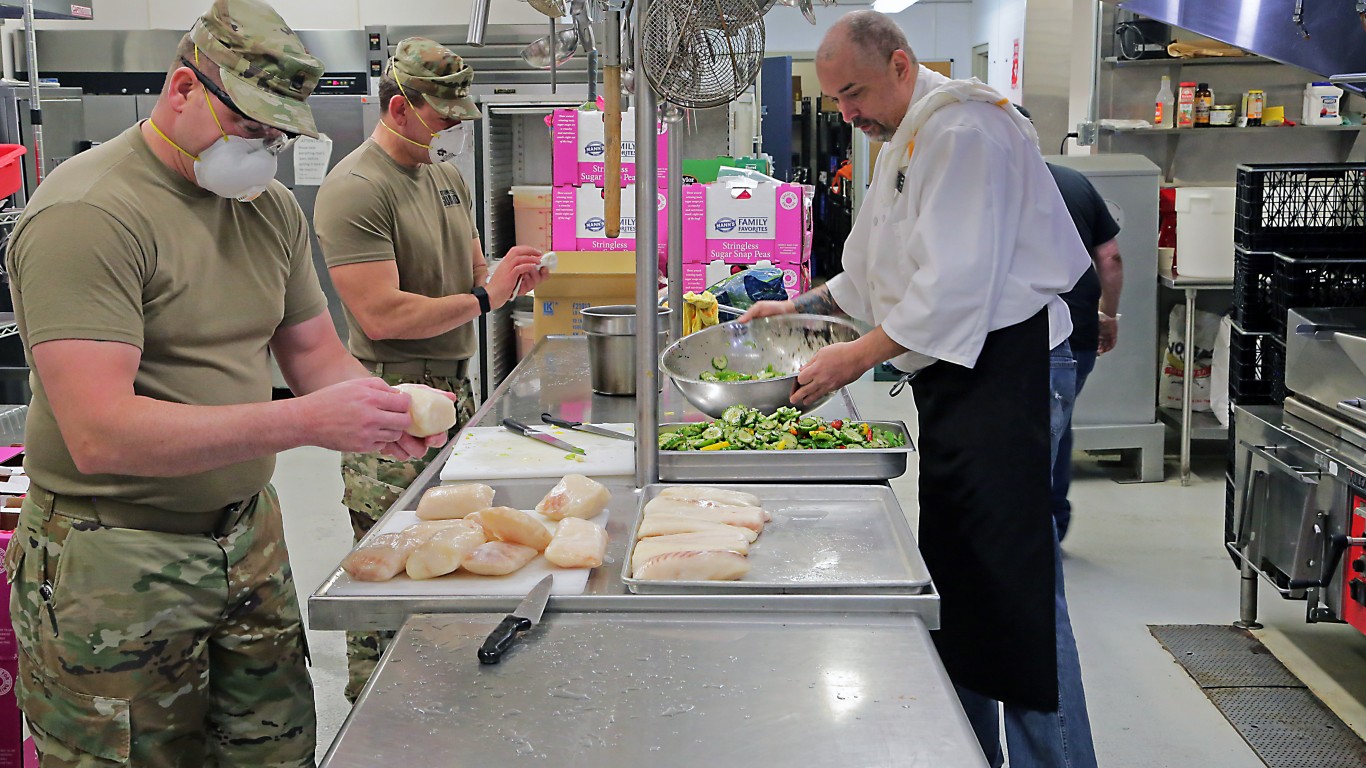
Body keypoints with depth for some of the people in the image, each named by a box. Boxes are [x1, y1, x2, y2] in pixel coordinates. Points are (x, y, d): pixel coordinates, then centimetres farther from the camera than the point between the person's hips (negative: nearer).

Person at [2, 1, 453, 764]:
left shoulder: (272, 206, 8)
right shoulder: (87, 214, -18)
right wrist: (306, 421, -31)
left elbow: (315, 352, 14)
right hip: (115, 564, -7)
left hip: (250, 534, 7)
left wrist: (385, 406, -10)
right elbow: (101, 436, -27)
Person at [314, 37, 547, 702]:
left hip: (454, 389, 9)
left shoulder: (447, 175, 15)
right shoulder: (355, 189, -14)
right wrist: (484, 297, -17)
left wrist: (506, 275, 1)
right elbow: (381, 315, -22)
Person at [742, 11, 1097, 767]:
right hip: (955, 374, 10)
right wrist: (800, 307, 18)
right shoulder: (905, 140, 20)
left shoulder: (960, 129, -14)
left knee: (1014, 585, -9)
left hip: (1004, 363, -10)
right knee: (952, 575, 13)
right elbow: (875, 273, 28)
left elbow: (957, 282, -23)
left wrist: (858, 356, -21)